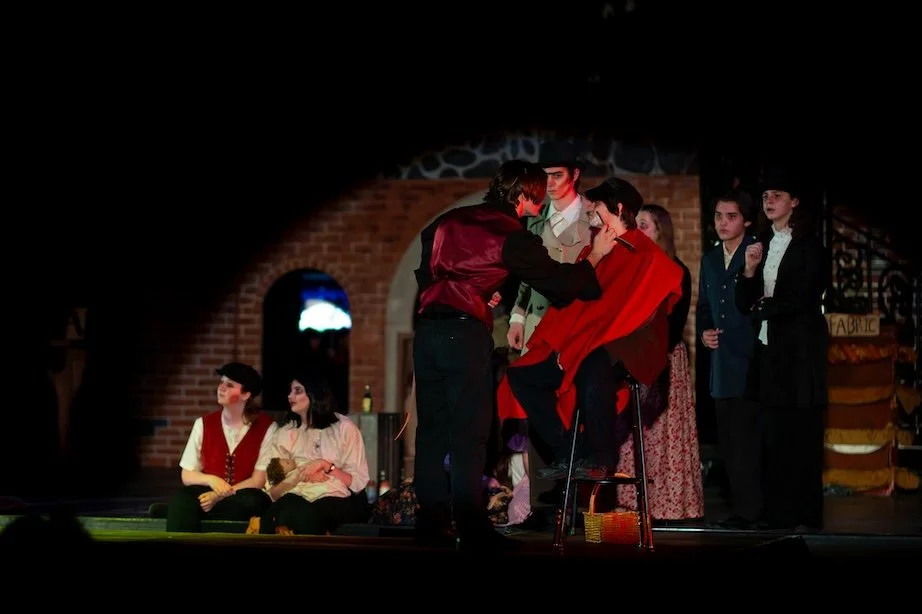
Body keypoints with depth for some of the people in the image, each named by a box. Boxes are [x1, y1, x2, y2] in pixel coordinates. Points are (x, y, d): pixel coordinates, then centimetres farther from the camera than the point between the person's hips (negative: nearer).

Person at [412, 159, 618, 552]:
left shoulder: (450, 221, 16)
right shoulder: (512, 237, -3)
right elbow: (558, 282, 2)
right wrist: (593, 258, 17)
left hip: (427, 328, 6)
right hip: (466, 332, -6)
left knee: (432, 428, 10)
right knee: (469, 433, -4)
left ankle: (431, 524, 12)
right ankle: (472, 530, -5)